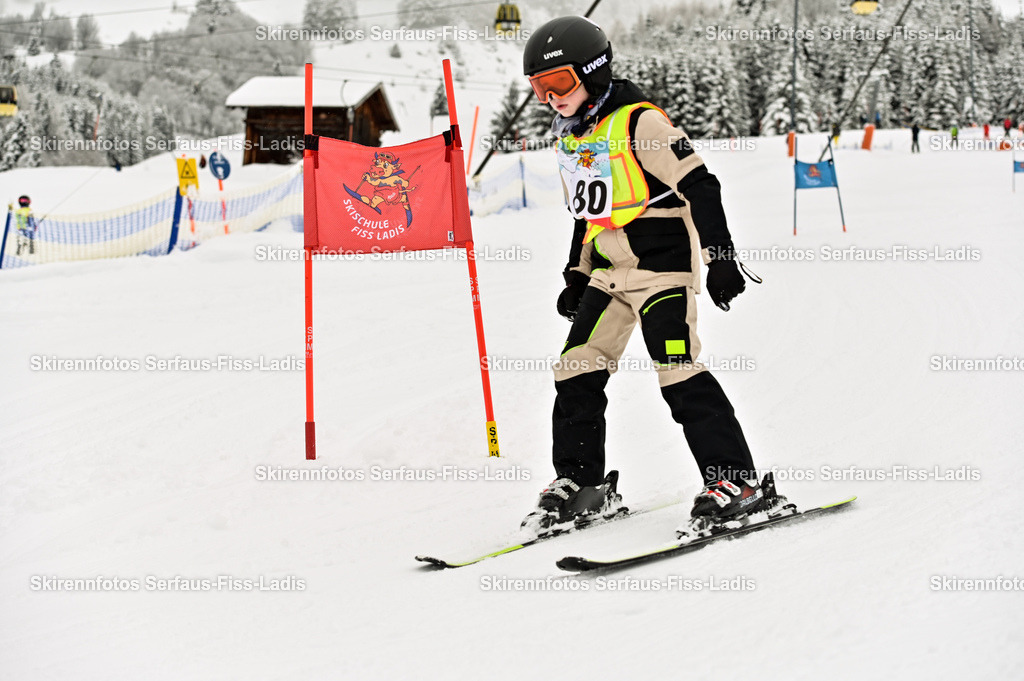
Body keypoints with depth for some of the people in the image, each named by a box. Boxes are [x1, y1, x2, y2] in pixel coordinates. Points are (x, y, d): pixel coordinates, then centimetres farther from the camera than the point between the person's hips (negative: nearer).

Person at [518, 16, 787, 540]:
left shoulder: (639, 123, -13)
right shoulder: (570, 138, 14)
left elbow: (698, 186, -15)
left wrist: (720, 257, -17)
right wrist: (577, 276, 23)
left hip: (662, 264, -8)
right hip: (609, 272, 8)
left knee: (678, 373, -16)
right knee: (576, 371, 4)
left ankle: (739, 483, -12)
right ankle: (581, 484, 15)